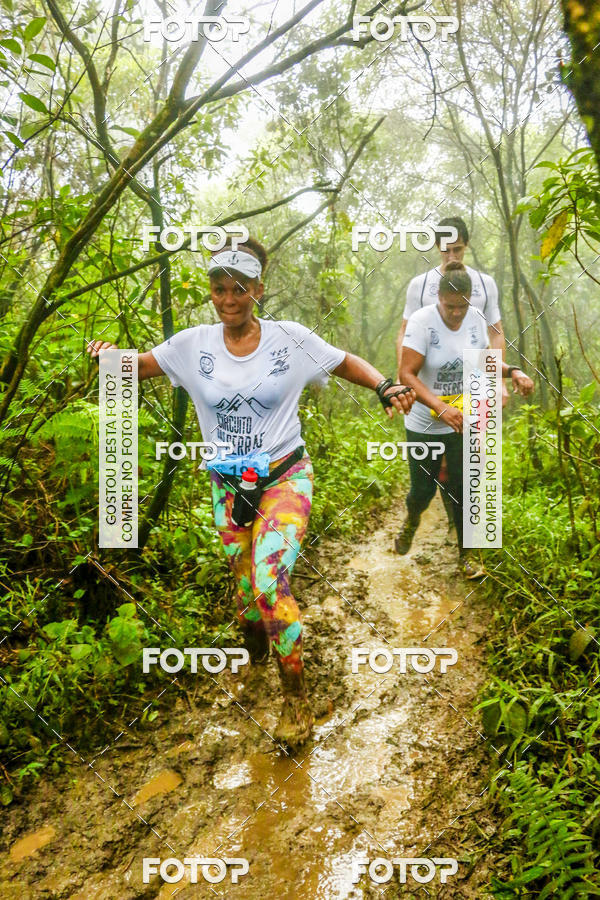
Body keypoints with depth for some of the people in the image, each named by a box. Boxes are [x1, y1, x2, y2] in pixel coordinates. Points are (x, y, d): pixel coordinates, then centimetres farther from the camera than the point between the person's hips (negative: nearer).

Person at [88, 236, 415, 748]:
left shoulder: (289, 338, -6)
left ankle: (297, 700, -1)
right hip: (229, 486, 3)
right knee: (246, 589, 12)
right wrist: (112, 356, -17)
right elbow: (139, 366, 5)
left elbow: (345, 363, 4)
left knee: (270, 582, -20)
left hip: (285, 476, -3)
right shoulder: (193, 344, -2)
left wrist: (386, 387, -13)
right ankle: (255, 648, 47)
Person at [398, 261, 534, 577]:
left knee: (462, 491, 7)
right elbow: (407, 374, -26)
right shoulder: (421, 322, -20)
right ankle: (412, 519, 48)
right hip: (425, 426, -3)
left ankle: (466, 554, 27)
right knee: (423, 489, 11)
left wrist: (513, 372, -7)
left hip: (464, 421, 3)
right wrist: (441, 408, -38)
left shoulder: (475, 319, -4)